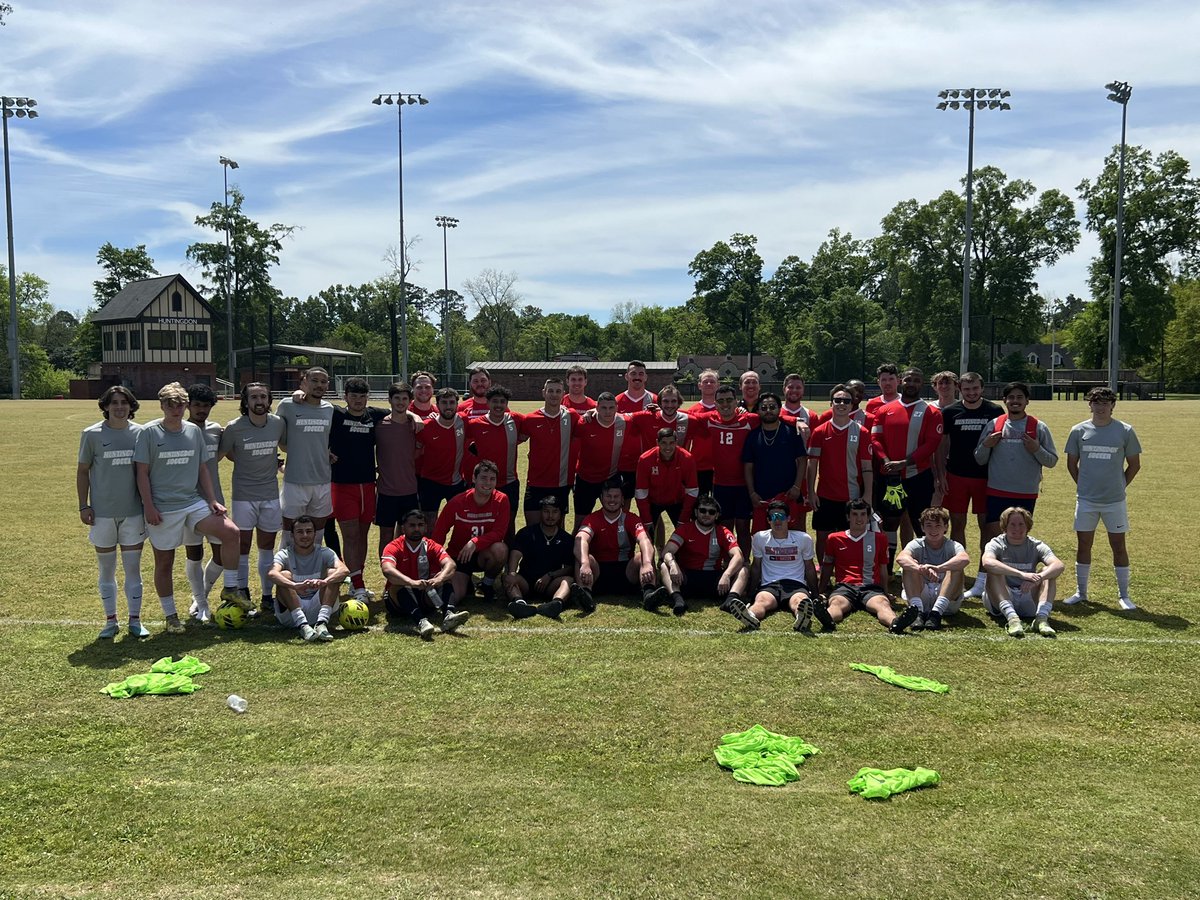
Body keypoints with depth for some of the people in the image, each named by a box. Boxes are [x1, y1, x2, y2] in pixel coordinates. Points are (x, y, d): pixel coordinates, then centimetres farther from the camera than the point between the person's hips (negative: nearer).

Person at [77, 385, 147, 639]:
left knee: (133, 569, 6)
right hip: (103, 513, -1)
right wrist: (84, 506, -3)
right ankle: (110, 620, 21)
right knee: (106, 570, 10)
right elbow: (83, 471, 2)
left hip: (133, 513, 1)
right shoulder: (92, 434, -3)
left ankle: (135, 620, 15)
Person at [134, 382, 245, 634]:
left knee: (230, 532, -14)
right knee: (164, 563, 5)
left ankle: (230, 589, -1)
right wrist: (149, 507, -12)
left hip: (193, 502, 4)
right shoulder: (149, 432, -5)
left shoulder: (194, 431, 8)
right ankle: (170, 616, 19)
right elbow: (142, 473, -5)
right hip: (162, 509, -3)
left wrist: (212, 500, 6)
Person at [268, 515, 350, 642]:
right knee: (284, 575, -23)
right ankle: (302, 625, -38)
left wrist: (324, 582, -43)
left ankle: (322, 623, -36)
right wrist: (295, 585, -46)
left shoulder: (325, 553, 1)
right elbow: (272, 574, -26)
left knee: (332, 573, -18)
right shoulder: (284, 555, -2)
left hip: (318, 609, 1)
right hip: (290, 613, -1)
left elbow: (345, 570, -21)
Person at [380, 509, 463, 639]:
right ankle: (420, 622, -55)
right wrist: (412, 582, -46)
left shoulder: (432, 546, 0)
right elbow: (387, 570, -29)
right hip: (399, 601, -2)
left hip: (426, 597, 3)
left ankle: (447, 615, -44)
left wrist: (439, 579, -41)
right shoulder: (394, 547, -7)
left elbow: (450, 565, -19)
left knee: (446, 576, -19)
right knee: (398, 585, -33)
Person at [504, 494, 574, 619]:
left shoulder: (566, 539, 10)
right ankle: (519, 601, -65)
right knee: (508, 579, -31)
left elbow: (569, 567, 6)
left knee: (567, 580, -29)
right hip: (526, 582, -1)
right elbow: (516, 553, -12)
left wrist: (549, 576, -12)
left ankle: (557, 602, -64)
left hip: (550, 584, 1)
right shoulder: (527, 533, 5)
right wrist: (512, 574, -33)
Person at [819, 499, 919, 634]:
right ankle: (828, 619, -71)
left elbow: (883, 569, 26)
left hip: (871, 588, 1)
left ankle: (895, 623, -68)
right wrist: (822, 593, 17)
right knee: (837, 602, -37)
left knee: (882, 603, -35)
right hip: (844, 587, -1)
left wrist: (885, 591, 21)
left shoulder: (878, 539, 21)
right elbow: (827, 568, 24)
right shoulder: (834, 539, 18)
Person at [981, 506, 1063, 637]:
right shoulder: (996, 544, -4)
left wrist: (1038, 578, -38)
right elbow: (987, 562, -30)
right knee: (994, 571, -26)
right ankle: (1011, 617, -44)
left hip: (1029, 600, 2)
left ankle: (1042, 617, -35)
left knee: (1048, 571, -16)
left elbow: (1059, 565, -18)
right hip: (1001, 598, -2)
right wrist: (1021, 574, -40)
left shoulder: (1036, 546, 2)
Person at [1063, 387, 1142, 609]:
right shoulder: (1079, 431, 2)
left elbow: (1134, 464, 6)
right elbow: (1071, 463, 11)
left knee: (1118, 546, 5)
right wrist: (1083, 486, 6)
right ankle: (1081, 592, 19)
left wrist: (1119, 486, 3)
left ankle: (1123, 595, 15)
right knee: (1083, 545, 7)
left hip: (1115, 500, -1)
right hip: (1086, 500, 1)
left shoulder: (1125, 431, -2)